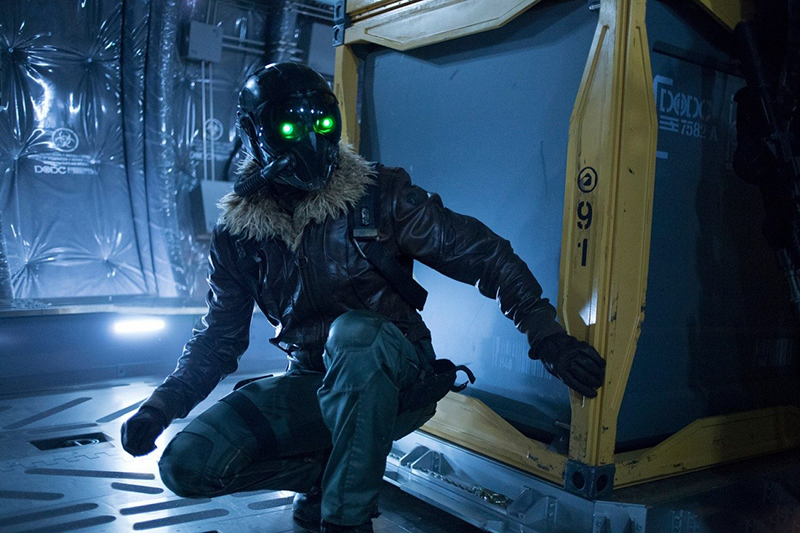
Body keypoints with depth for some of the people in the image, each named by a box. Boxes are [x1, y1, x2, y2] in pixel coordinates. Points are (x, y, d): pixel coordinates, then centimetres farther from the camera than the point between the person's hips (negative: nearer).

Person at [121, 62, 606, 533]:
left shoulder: (380, 196, -11)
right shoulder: (239, 233, -1)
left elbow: (485, 256, -8)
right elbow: (220, 337, 9)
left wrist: (548, 337, -13)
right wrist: (164, 404, -5)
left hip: (394, 382, -3)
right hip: (313, 386, 3)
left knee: (353, 331, -39)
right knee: (187, 464, -17)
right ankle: (331, 469, 4)